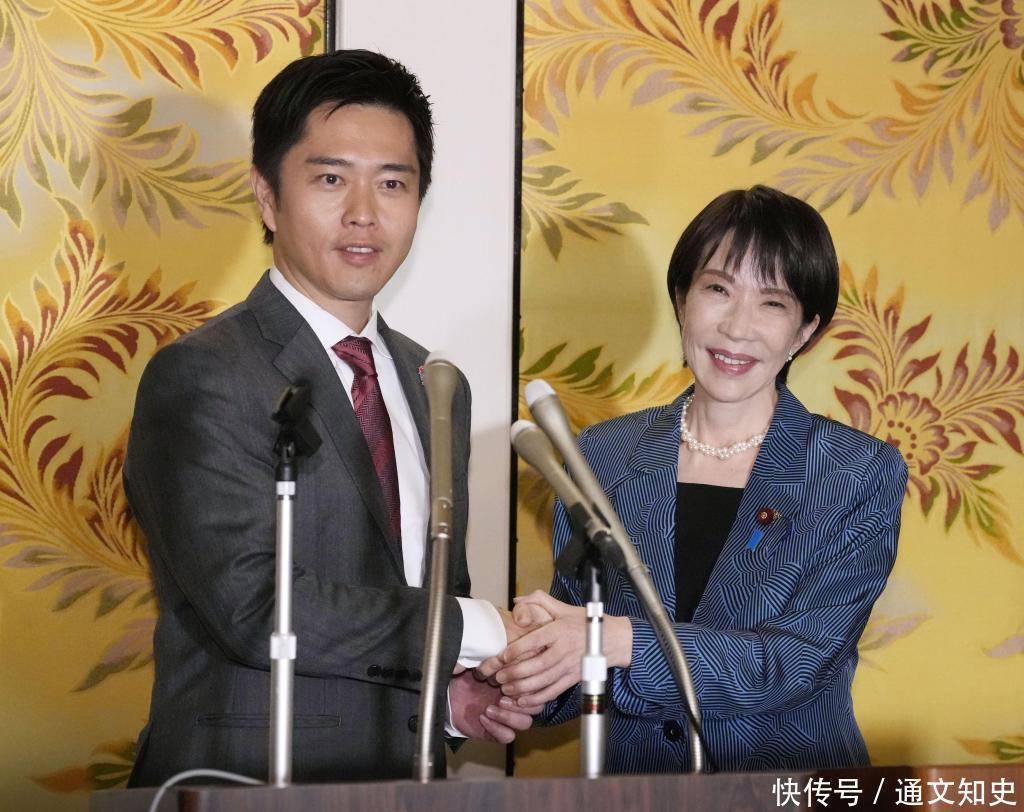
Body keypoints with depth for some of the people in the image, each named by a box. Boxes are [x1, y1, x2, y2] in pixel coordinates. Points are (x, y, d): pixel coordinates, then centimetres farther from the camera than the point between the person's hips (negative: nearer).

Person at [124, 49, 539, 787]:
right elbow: (254, 604, -18)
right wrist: (480, 632, -12)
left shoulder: (436, 387, 13)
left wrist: (453, 694, -1)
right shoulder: (200, 379, -9)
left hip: (405, 780, 5)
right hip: (246, 781, -5)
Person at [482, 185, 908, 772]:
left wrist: (621, 641, -23)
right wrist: (528, 681, -13)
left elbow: (797, 661, -12)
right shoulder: (603, 456, 6)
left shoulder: (863, 476, -2)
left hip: (795, 791, -3)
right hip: (629, 782, 3)